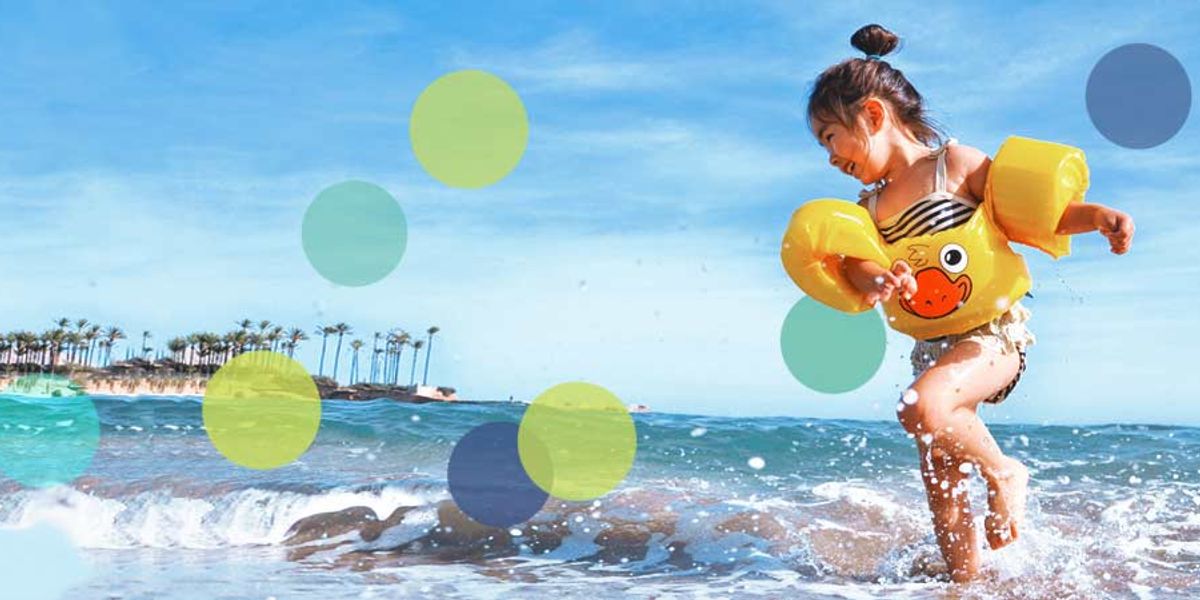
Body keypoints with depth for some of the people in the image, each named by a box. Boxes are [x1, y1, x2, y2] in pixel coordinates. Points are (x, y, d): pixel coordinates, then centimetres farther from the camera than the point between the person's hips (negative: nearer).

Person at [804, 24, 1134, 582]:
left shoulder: (956, 163, -4)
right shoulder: (870, 207, 11)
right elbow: (853, 260, -7)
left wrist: (1096, 215, -20)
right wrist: (874, 278, -31)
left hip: (993, 331, -6)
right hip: (934, 345, 7)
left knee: (921, 409, -33)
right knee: (941, 490, 7)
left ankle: (1003, 471, -7)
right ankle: (967, 579, 22)